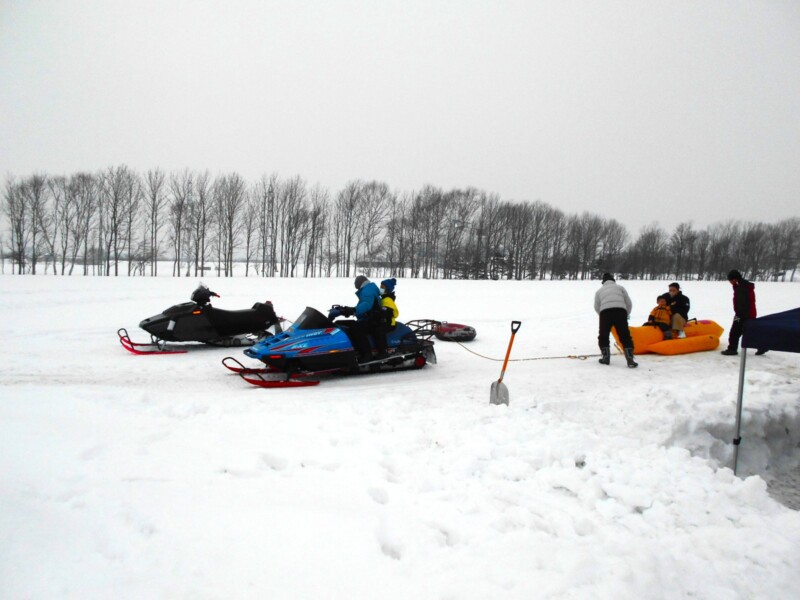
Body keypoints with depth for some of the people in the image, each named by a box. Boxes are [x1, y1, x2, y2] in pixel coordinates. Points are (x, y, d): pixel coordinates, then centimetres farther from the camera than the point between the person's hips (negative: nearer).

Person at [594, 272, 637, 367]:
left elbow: (596, 307, 19)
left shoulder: (599, 290, 27)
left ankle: (606, 357, 10)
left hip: (605, 312, 0)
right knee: (625, 336, 2)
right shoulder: (620, 287, 26)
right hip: (620, 311, 0)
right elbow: (629, 303, 21)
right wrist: (626, 315, 34)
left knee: (603, 336, 15)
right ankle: (630, 360, -5)